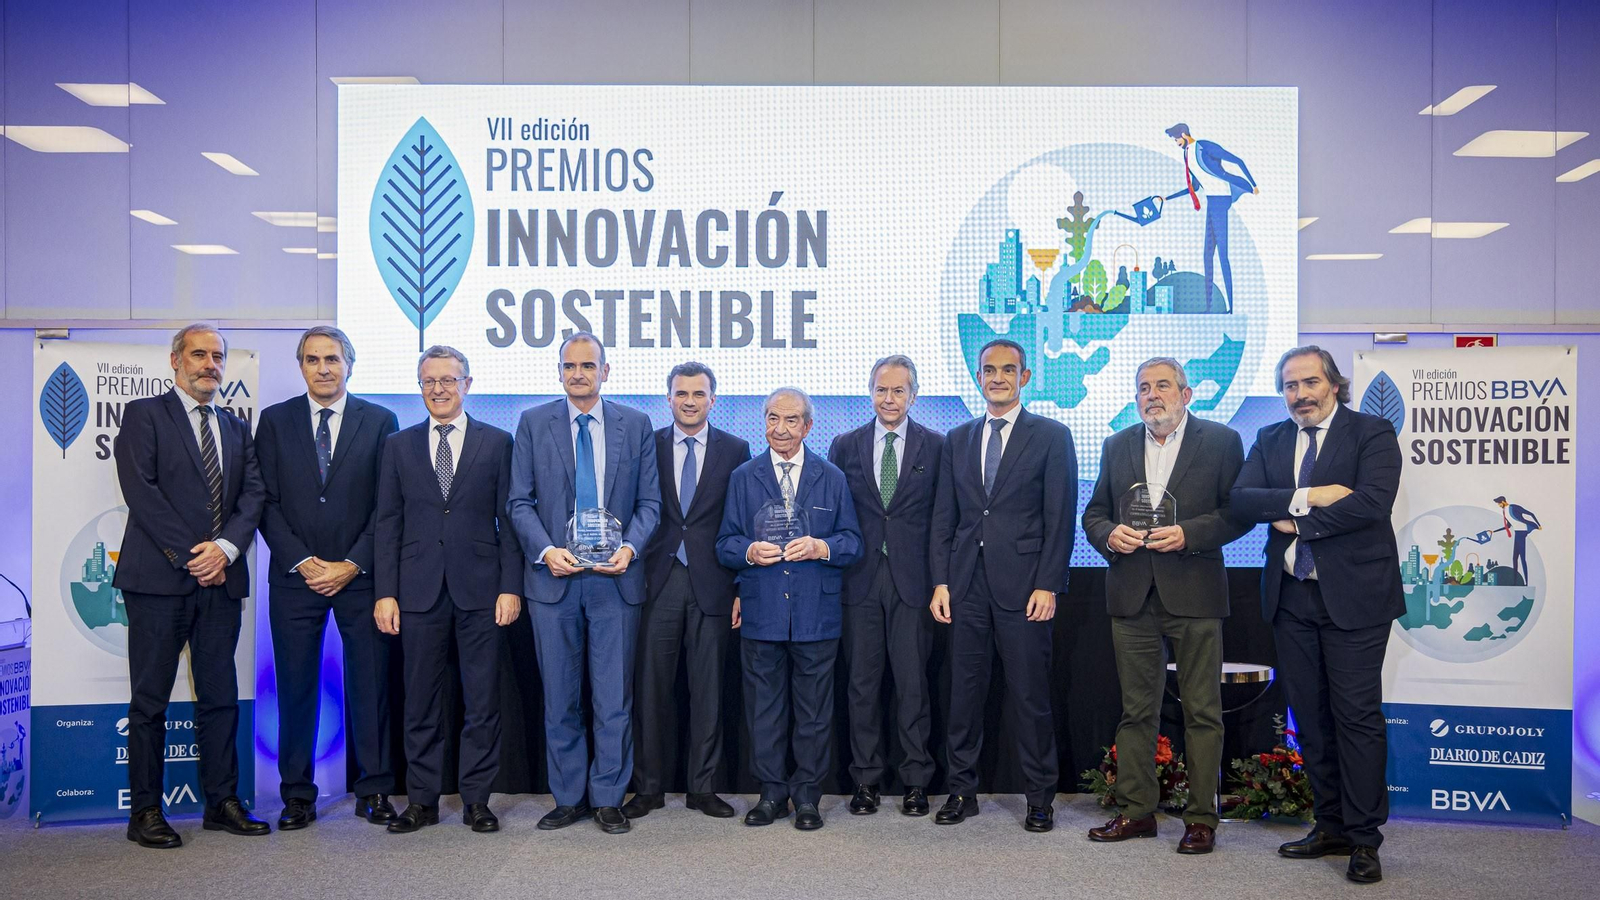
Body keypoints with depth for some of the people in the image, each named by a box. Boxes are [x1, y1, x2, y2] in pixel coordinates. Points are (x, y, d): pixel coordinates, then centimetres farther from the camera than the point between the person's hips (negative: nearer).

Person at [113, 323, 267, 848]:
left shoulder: (237, 428, 18)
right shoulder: (144, 415, 2)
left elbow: (253, 494, 8)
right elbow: (140, 490, -9)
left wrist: (226, 546, -10)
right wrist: (189, 555, -13)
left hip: (221, 579, 5)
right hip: (159, 577, -5)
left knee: (220, 697, 8)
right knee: (150, 700, 3)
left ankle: (222, 802, 16)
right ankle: (145, 811, 11)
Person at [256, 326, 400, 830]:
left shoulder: (380, 421, 4)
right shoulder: (274, 421, 8)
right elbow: (266, 502, 3)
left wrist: (351, 565, -8)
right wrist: (302, 562, -8)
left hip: (360, 576, -1)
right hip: (295, 576, 1)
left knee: (371, 684, 3)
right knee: (296, 688, 5)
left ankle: (373, 792, 14)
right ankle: (298, 796, 17)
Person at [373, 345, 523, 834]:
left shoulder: (497, 442, 5)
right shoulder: (399, 445, 10)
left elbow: (509, 519, 2)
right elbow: (387, 523, 7)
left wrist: (510, 587, -5)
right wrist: (385, 592, 0)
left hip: (480, 590, -1)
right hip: (419, 591, 2)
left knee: (482, 702, 4)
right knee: (421, 702, 8)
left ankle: (476, 799, 15)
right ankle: (422, 801, 19)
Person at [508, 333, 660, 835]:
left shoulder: (635, 425, 6)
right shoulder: (533, 423, 5)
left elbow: (649, 502, 5)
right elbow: (520, 503, 3)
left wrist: (629, 546, -13)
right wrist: (545, 550, -13)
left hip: (615, 578, 0)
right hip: (553, 577, 1)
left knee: (614, 699, 4)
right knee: (560, 699, 9)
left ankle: (608, 798, 17)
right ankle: (568, 798, 23)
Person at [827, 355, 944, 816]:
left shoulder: (936, 446, 4)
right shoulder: (845, 446, 8)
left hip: (912, 581, -1)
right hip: (860, 581, 2)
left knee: (912, 683, 2)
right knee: (862, 683, 7)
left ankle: (916, 782, 15)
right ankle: (866, 780, 18)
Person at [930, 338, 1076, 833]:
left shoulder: (1052, 436, 2)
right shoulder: (957, 439, 13)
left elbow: (1060, 518, -3)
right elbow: (944, 517, 12)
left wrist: (1048, 585, -10)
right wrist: (940, 581, 4)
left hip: (1023, 585, -3)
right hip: (967, 586, 4)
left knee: (1030, 695, 3)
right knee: (964, 691, 9)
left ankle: (1040, 797, 17)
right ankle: (962, 790, 21)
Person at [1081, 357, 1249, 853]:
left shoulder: (1221, 441, 2)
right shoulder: (1117, 446, 13)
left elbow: (1239, 512, -3)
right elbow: (1093, 514, 15)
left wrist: (1188, 534, -16)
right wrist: (1109, 534, -6)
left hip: (1193, 592, -3)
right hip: (1132, 594, 3)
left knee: (1202, 711, 3)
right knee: (1136, 710, 9)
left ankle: (1201, 818, 14)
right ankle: (1135, 811, 18)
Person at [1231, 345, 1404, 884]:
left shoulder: (1372, 434, -2)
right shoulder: (1270, 440, 12)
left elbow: (1373, 501, -18)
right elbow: (1240, 500, -3)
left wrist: (1296, 523, -12)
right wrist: (1306, 498, -17)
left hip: (1353, 595, -5)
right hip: (1292, 596, 5)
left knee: (1356, 715, -3)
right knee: (1310, 716, 10)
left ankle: (1364, 839, 7)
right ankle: (1331, 826, 22)